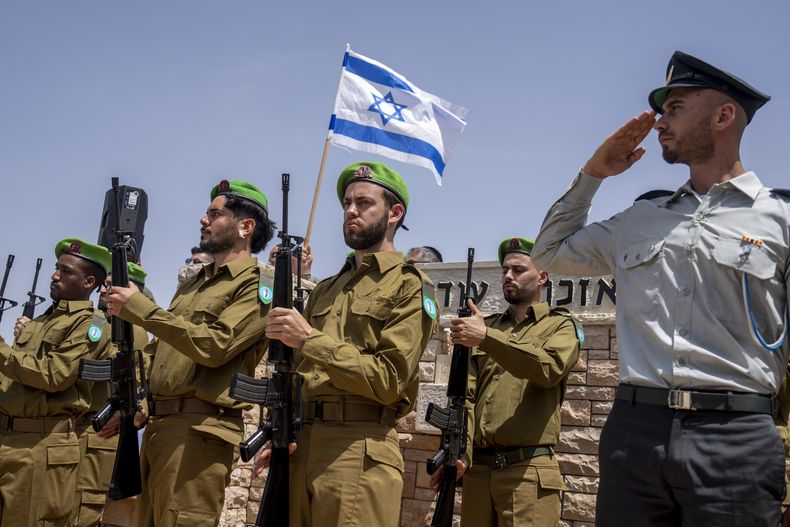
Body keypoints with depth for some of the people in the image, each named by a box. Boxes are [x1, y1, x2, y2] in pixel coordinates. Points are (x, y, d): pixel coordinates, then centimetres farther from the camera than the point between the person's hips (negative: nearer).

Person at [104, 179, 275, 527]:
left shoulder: (257, 285, -7)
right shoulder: (192, 283, 21)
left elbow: (213, 346, -20)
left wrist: (139, 309, -16)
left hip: (199, 430, -9)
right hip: (157, 424, 9)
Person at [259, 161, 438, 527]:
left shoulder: (410, 286, -2)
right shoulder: (325, 290, 19)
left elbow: (389, 380, -13)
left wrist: (309, 340, -16)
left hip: (360, 452, -6)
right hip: (301, 448, 7)